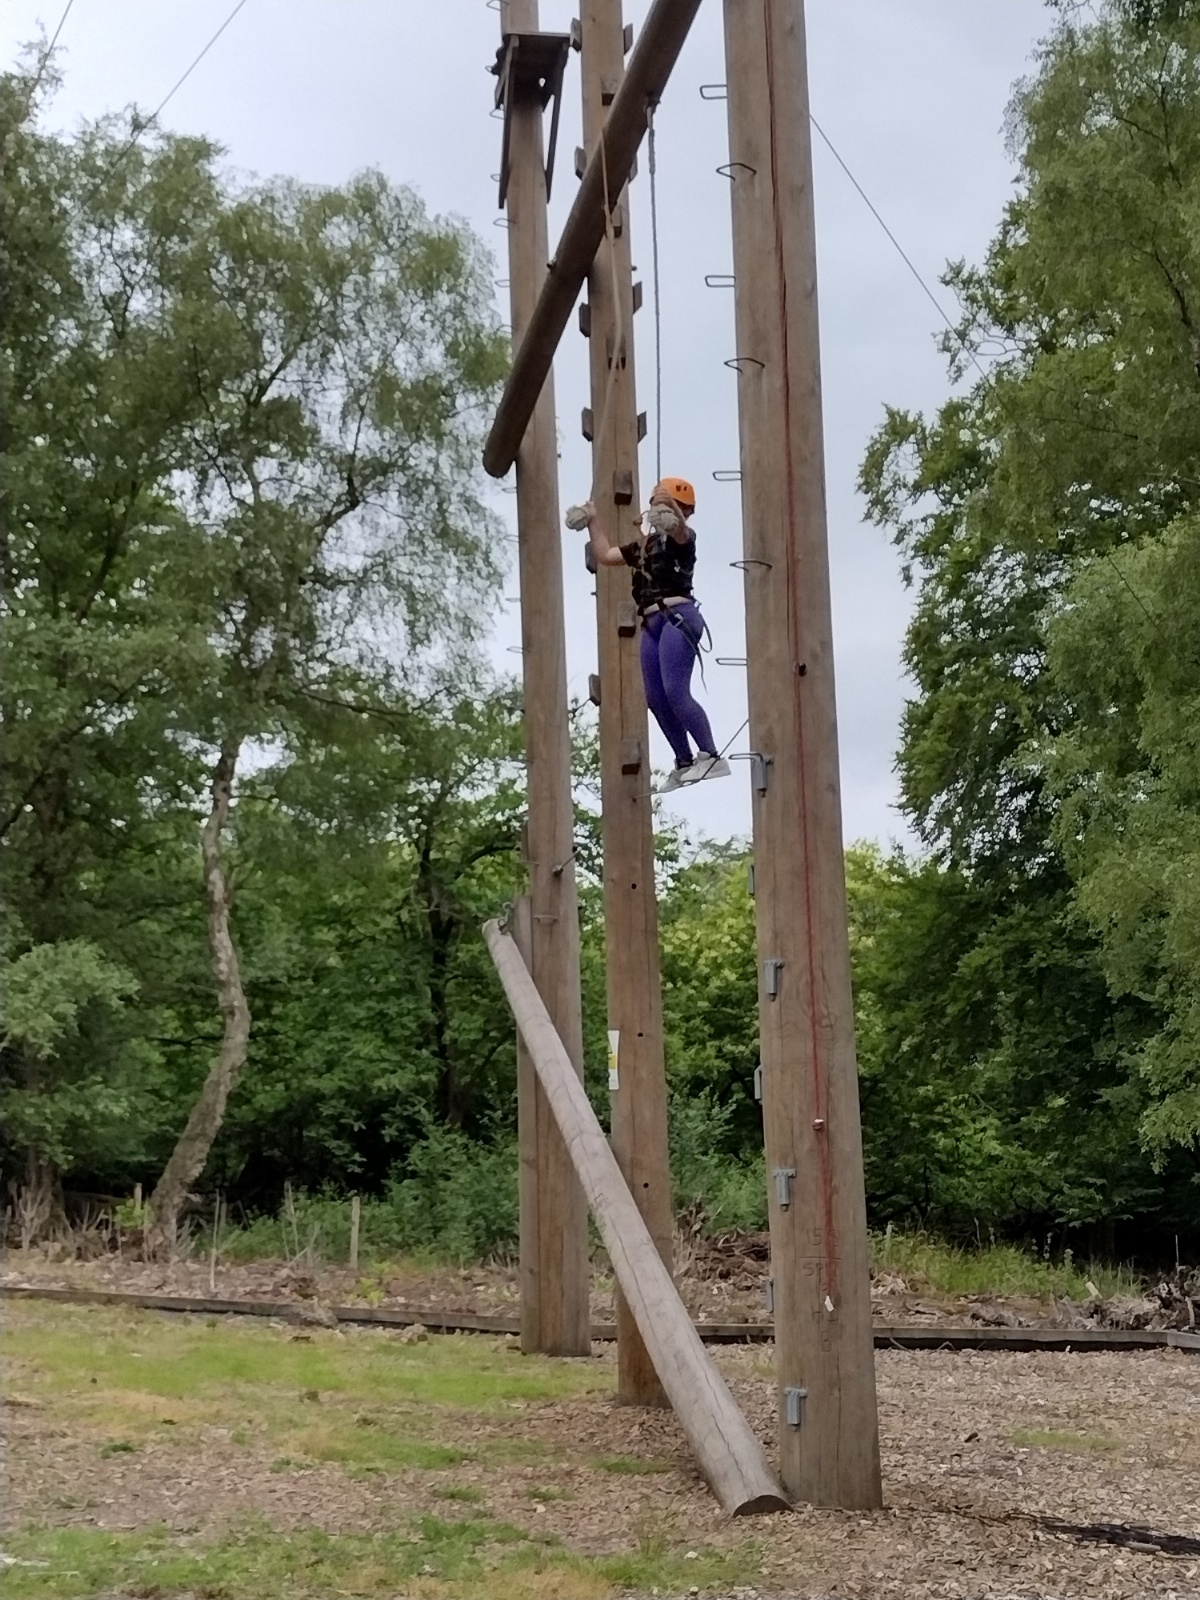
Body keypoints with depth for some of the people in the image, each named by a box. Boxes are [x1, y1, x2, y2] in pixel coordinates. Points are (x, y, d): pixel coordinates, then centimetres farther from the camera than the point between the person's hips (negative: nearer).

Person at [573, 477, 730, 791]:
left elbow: (680, 530, -26)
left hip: (678, 616, -9)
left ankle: (712, 758, -18)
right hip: (651, 624, 9)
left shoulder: (681, 537, 0)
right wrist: (592, 522, 31)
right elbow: (604, 555, 33)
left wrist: (672, 517, -49)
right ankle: (684, 763, 10)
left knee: (675, 691, -20)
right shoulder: (644, 545, 23)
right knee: (656, 699, 4)